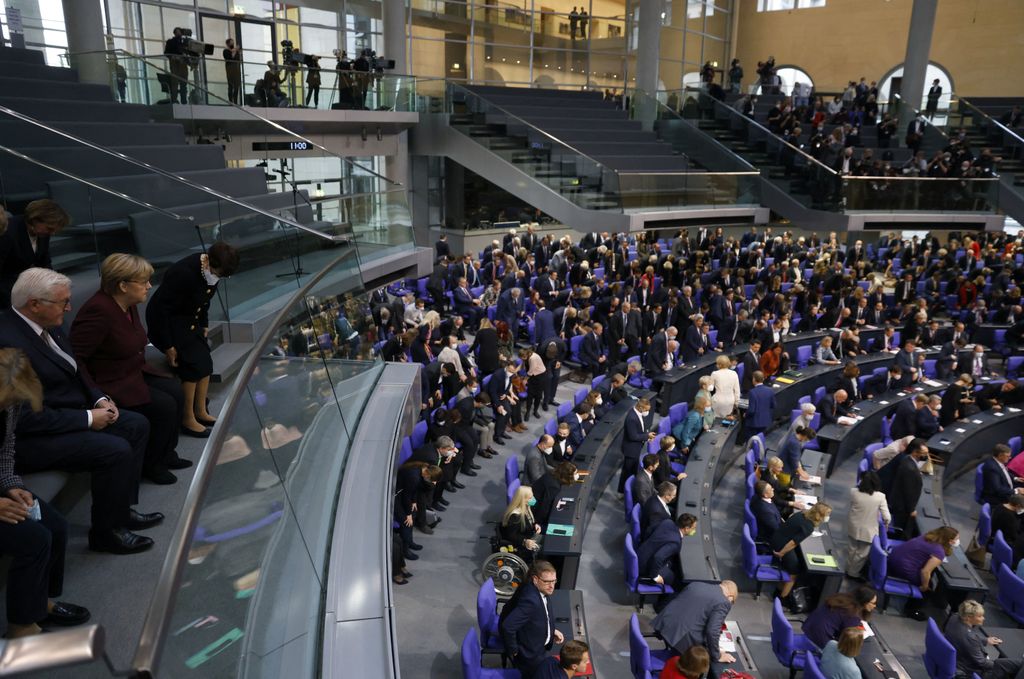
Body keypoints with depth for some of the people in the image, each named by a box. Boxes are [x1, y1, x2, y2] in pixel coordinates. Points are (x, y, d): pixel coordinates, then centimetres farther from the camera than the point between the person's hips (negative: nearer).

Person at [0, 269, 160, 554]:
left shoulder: (46, 325, 1)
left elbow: (72, 372, 15)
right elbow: (29, 417, -27)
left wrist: (100, 399, -1)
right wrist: (88, 419, -20)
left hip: (66, 413, 10)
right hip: (31, 438, -10)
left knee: (137, 425, 6)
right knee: (116, 450, -22)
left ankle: (122, 509, 15)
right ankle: (106, 531, 0)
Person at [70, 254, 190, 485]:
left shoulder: (128, 305, 5)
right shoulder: (98, 311, -25)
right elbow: (74, 359, -27)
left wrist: (144, 369, 10)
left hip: (134, 374, 10)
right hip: (109, 386, -9)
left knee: (175, 391, -1)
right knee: (164, 405, -17)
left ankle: (166, 454, 14)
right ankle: (149, 466, 2)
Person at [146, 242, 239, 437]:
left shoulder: (212, 271, -7)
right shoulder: (183, 273, -32)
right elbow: (160, 308, -27)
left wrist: (204, 326, 6)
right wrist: (168, 346, -23)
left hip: (189, 321, 8)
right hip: (166, 323, -8)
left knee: (206, 362, 0)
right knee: (193, 364, -16)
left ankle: (200, 412, 12)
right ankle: (187, 420, -6)